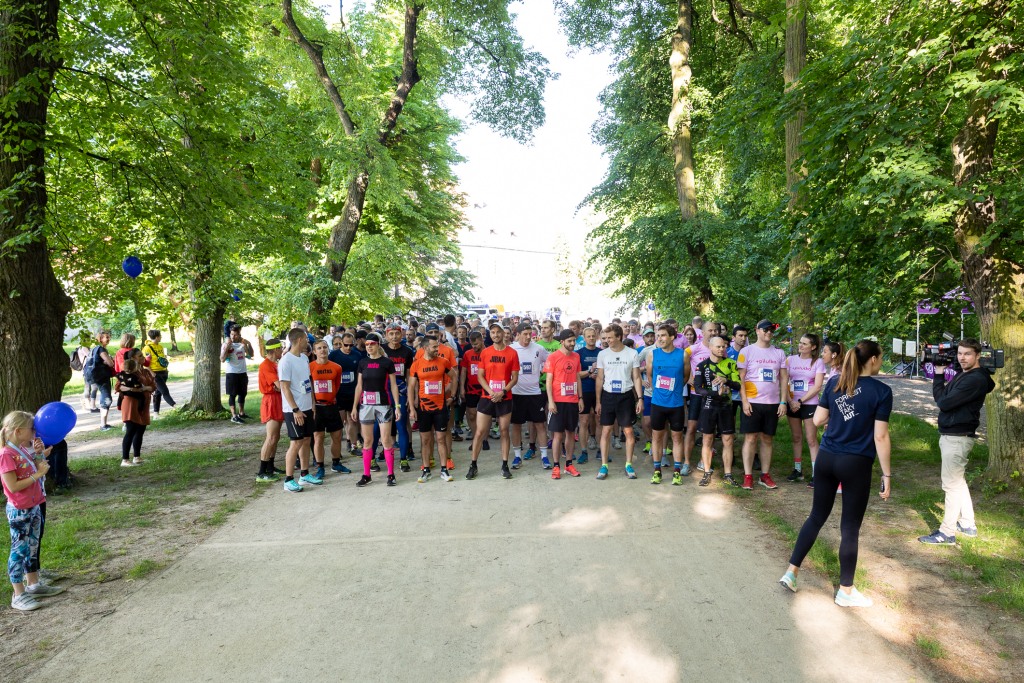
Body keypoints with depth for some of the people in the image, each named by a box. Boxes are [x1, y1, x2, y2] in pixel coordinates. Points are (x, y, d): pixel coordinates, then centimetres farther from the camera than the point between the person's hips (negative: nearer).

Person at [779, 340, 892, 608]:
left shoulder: (834, 383, 3)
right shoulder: (881, 391, -10)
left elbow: (818, 420, 5)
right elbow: (880, 437, -11)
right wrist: (887, 475, -5)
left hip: (826, 458, 5)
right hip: (856, 464, -4)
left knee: (817, 516, 18)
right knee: (850, 527, 7)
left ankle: (791, 571, 19)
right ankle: (845, 591, 20)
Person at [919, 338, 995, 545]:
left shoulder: (975, 380, -20)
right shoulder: (963, 375, 12)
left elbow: (944, 402, -22)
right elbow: (946, 397, 12)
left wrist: (938, 376, -10)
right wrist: (940, 377, -2)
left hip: (958, 437, -10)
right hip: (952, 434, 10)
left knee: (952, 483, -5)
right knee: (958, 481, 19)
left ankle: (947, 533, 1)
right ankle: (968, 525, 30)